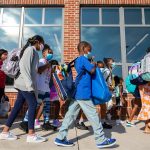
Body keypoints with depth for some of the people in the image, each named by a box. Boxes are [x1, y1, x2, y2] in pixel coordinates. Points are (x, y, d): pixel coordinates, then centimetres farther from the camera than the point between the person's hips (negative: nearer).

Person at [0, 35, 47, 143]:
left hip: (23, 83, 9)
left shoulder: (32, 51, 21)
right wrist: (29, 83, -23)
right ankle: (31, 135, -2)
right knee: (33, 105, -8)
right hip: (25, 83, -9)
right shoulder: (31, 49, -7)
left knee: (18, 106, 9)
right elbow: (24, 65, -19)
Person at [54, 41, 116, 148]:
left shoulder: (78, 60, 20)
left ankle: (61, 138, 15)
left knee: (71, 115, 10)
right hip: (83, 93, -10)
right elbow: (92, 70, -15)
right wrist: (95, 65, 4)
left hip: (77, 93, 10)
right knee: (93, 116, -1)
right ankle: (101, 140, 10)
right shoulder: (83, 59, -10)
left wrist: (91, 64, 13)